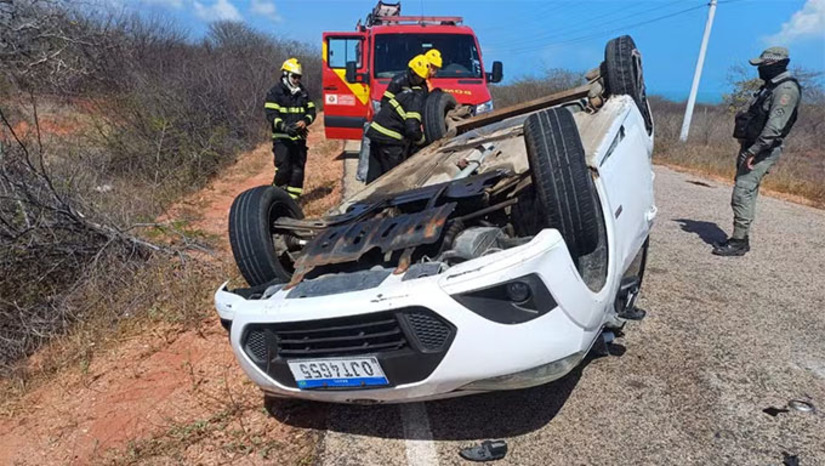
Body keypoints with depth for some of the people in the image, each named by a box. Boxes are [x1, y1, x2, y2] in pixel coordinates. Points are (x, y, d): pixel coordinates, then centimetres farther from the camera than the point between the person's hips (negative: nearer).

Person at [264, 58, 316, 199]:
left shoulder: (303, 92, 14)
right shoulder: (275, 92, -2)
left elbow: (311, 110, 12)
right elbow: (271, 114, -10)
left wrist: (305, 121, -11)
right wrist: (284, 126, -28)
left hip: (299, 137, 5)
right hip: (282, 137, -5)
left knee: (298, 169, 5)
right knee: (283, 169, -13)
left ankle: (292, 198, 15)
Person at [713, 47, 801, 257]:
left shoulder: (786, 89, -15)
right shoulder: (770, 86, 17)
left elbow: (775, 126, -24)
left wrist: (754, 150, -26)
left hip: (762, 151, -10)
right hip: (751, 147, 10)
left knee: (742, 193, -13)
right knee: (745, 193, 11)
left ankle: (739, 242, -9)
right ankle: (741, 239, 18)